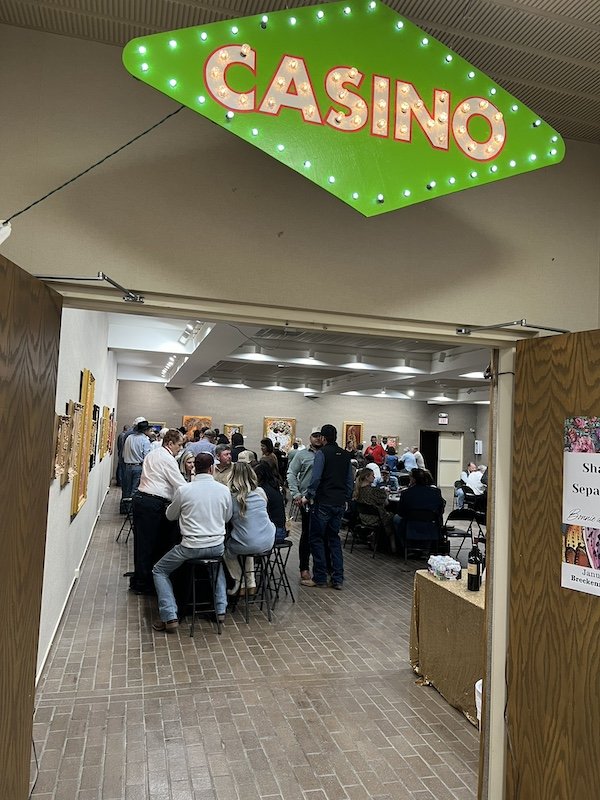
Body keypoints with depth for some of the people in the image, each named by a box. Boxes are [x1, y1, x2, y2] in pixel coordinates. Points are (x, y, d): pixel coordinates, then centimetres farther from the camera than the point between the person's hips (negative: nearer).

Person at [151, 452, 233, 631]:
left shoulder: (183, 490, -8)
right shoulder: (224, 490, -3)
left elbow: (170, 515, 9)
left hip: (191, 547, -3)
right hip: (217, 547, 3)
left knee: (159, 571, 19)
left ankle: (170, 617, 8)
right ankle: (221, 609, 30)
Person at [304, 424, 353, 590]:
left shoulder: (322, 453, -9)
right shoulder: (345, 455, 9)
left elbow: (316, 478, -17)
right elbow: (350, 480, 12)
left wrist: (308, 496, -7)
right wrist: (346, 499, 20)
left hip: (323, 502, -6)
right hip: (340, 503, 6)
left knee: (317, 539, 5)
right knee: (334, 538, 14)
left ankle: (320, 577, 7)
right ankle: (338, 579, 12)